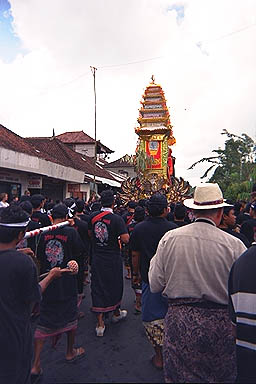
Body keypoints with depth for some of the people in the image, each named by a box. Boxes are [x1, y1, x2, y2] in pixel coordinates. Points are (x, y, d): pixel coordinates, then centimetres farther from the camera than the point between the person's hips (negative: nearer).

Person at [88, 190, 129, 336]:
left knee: (98, 288, 9)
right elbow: (125, 239, -20)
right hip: (113, 259, -3)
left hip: (97, 258, 3)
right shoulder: (117, 219, -18)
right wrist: (123, 231, -1)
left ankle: (100, 323, 14)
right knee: (115, 286, 18)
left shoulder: (93, 216, -4)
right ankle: (116, 313, 40)